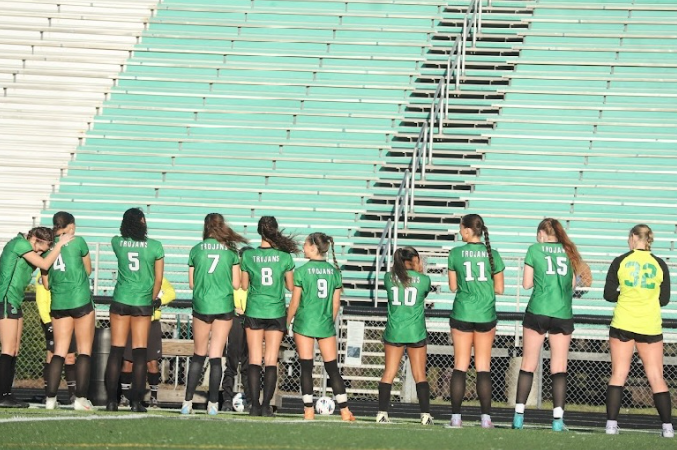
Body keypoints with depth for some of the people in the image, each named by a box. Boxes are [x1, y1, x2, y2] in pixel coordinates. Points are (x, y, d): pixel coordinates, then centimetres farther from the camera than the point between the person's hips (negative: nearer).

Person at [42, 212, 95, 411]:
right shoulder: (78, 241, -4)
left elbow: (46, 283, 11)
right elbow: (88, 270, 9)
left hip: (58, 303, 4)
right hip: (81, 301, -4)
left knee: (59, 351, 7)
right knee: (84, 350, 1)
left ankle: (50, 398, 0)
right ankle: (80, 398, -5)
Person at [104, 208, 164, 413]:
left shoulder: (117, 242, -1)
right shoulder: (155, 246, -4)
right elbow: (158, 279, 1)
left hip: (120, 301, 1)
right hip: (143, 303, -1)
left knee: (116, 351, 4)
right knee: (139, 353, 2)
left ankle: (111, 401, 1)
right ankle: (136, 402, 0)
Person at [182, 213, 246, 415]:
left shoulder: (196, 250, 0)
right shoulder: (231, 251, 0)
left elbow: (192, 283, 4)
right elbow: (236, 284, 1)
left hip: (201, 307, 0)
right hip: (224, 307, 0)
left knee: (199, 355, 11)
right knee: (216, 356, 3)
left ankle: (188, 401, 8)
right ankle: (213, 403, 0)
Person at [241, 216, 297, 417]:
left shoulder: (248, 256, -5)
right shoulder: (284, 256, -6)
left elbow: (244, 286, 4)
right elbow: (291, 287, 2)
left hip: (254, 312, 0)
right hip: (276, 312, 0)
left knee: (254, 360, 4)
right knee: (271, 361, 2)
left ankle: (255, 405, -2)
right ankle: (266, 405, -4)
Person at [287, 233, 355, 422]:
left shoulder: (302, 271, -7)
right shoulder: (334, 271, 3)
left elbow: (295, 303, -4)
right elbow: (336, 303, 7)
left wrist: (287, 323, 8)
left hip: (304, 324, -3)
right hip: (326, 326, 3)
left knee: (306, 368, 1)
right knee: (332, 368, 6)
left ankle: (309, 411, -1)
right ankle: (344, 410, 3)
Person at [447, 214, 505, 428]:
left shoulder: (455, 253, -4)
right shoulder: (492, 254, -2)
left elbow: (453, 286, 3)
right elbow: (499, 289, 3)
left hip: (461, 315, -1)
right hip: (485, 316, 1)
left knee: (460, 367, 4)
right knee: (483, 368, 4)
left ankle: (456, 417, 0)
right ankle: (485, 417, 0)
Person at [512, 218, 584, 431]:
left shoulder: (534, 250, 1)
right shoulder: (569, 251, 8)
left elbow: (527, 284, 2)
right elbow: (573, 284, 11)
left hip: (537, 312, -1)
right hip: (563, 315, 2)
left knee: (528, 365, 5)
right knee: (559, 368, 2)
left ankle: (519, 415, 2)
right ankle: (558, 418, -6)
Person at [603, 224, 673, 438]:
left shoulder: (620, 261, -3)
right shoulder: (660, 265, 1)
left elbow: (609, 294, -2)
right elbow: (664, 299, 5)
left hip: (623, 324, -1)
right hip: (650, 328, 1)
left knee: (618, 375, 4)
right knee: (656, 378, 5)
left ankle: (611, 424, -1)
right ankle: (667, 427, 2)